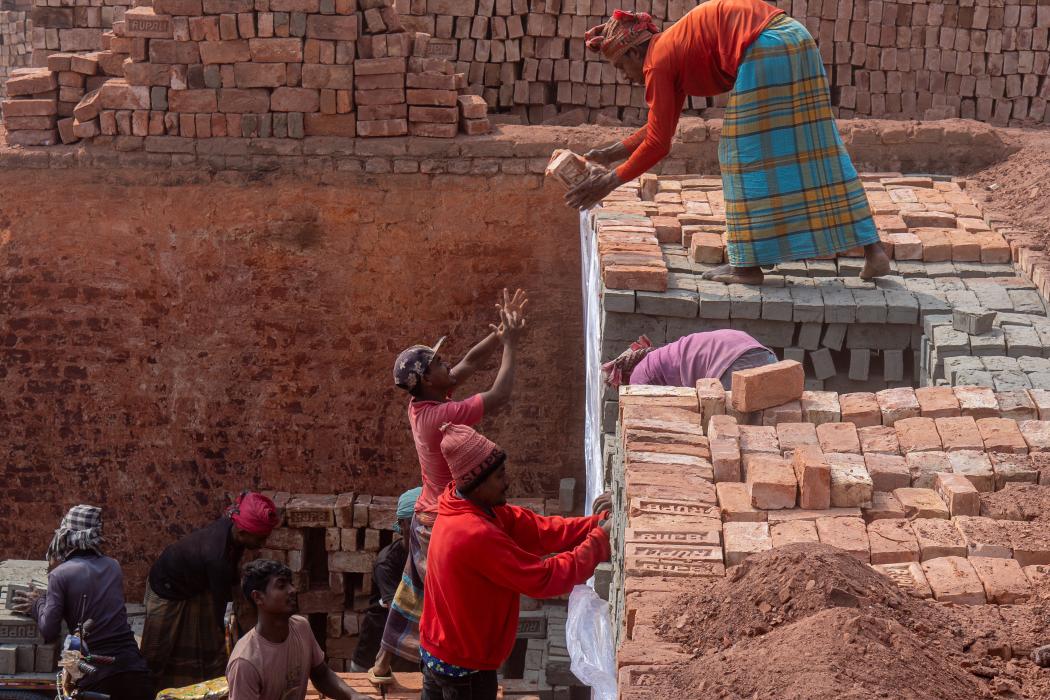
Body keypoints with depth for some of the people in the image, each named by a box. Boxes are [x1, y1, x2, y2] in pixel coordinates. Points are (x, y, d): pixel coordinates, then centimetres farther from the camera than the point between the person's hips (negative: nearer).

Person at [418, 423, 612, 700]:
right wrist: (599, 542, -22)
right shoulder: (477, 535, -32)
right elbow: (542, 578, -29)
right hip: (465, 667, -9)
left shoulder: (479, 509, -2)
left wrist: (597, 524, -13)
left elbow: (539, 530, -2)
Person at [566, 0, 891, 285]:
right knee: (811, 149, 11)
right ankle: (873, 251, 11)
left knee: (747, 152, 1)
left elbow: (658, 143, 0)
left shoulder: (657, 62, -1)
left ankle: (748, 265, 5)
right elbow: (660, 126, 34)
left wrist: (611, 181, 9)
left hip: (764, 50, -9)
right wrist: (611, 153, 38)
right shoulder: (674, 49, 24)